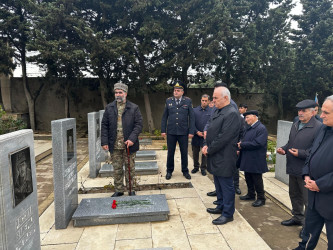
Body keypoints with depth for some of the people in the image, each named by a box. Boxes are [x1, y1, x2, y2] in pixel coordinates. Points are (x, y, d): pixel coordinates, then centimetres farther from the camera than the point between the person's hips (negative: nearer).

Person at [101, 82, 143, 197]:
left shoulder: (134, 108, 0)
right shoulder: (109, 108, 7)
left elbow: (138, 124, -4)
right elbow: (104, 126, 6)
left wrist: (132, 139, -16)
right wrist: (104, 142, -2)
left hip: (128, 144, -2)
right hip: (114, 145, 2)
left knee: (130, 168, 9)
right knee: (117, 169, 11)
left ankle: (131, 190, 23)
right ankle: (118, 190, 25)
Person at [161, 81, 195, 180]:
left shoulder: (188, 101, 0)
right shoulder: (168, 101, 4)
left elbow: (191, 117, 0)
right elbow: (164, 117, 7)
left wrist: (191, 131, -5)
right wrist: (163, 130, 1)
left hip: (183, 132, -1)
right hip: (171, 132, 1)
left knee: (184, 152, 9)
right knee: (170, 152, 10)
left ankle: (185, 171, 26)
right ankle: (169, 171, 26)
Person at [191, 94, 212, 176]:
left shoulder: (212, 111, -3)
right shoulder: (194, 110, 2)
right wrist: (197, 132, -9)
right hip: (196, 135, 2)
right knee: (195, 152, 12)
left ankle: (203, 168, 24)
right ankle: (196, 167, 29)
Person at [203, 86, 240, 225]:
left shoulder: (231, 114, -18)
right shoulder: (217, 111, 12)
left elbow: (223, 137, -23)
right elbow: (210, 130, 15)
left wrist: (209, 150, -16)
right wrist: (205, 145, 1)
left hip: (224, 158, -9)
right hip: (215, 156, 9)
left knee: (226, 185, 3)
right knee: (218, 183, 21)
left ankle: (228, 214, 17)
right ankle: (221, 207, 38)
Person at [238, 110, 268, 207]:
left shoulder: (261, 129, -17)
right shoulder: (249, 128, 12)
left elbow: (257, 143, -25)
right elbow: (245, 140, 18)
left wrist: (242, 145, -21)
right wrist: (241, 143, -6)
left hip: (256, 160, -9)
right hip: (247, 159, 9)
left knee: (257, 179, 4)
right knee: (248, 178, 18)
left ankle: (261, 198, 18)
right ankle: (251, 195, 34)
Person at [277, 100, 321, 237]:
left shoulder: (318, 128, -17)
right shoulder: (296, 124, 10)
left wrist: (300, 153, -25)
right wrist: (284, 149, 2)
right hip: (293, 168, 8)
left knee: (308, 199, 5)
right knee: (294, 195, 22)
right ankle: (297, 217, 41)